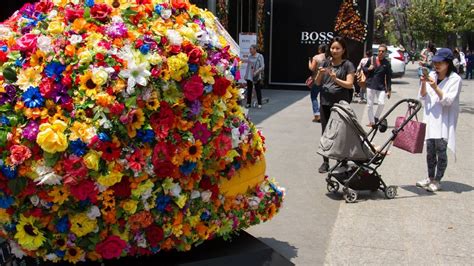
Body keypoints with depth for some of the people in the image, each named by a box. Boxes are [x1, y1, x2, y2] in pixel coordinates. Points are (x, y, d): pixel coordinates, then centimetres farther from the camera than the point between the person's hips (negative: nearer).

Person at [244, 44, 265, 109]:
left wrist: (256, 72, -21)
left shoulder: (260, 56, -6)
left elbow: (262, 66, -8)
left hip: (256, 77, -4)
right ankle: (248, 103, 16)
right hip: (249, 76, 5)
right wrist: (245, 74, 13)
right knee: (249, 90, 8)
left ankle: (259, 104, 8)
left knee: (258, 90, 1)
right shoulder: (249, 56, 9)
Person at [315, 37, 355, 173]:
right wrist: (320, 73, -11)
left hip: (340, 104, -4)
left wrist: (335, 79, -25)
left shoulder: (347, 65, -1)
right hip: (325, 103, 4)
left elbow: (350, 84, -10)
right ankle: (325, 162, 12)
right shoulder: (326, 63, 10)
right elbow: (317, 83, 9)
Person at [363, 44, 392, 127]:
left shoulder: (387, 64, 1)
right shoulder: (372, 59, 2)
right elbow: (363, 68, 14)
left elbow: (388, 77, 3)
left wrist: (389, 89, 0)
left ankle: (376, 118, 9)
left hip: (381, 87, -1)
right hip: (371, 85, 1)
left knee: (381, 103, -15)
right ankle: (371, 122, 17)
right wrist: (368, 69, -10)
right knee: (370, 105, 4)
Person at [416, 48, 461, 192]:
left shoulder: (455, 79, -7)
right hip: (431, 118, 5)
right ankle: (430, 178, 25)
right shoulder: (432, 75, 6)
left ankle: (437, 181, 6)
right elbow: (423, 97, 8)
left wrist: (435, 87, -23)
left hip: (444, 120, -5)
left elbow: (448, 100, -14)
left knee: (440, 150, -4)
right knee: (430, 150, 11)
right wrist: (423, 83, -8)